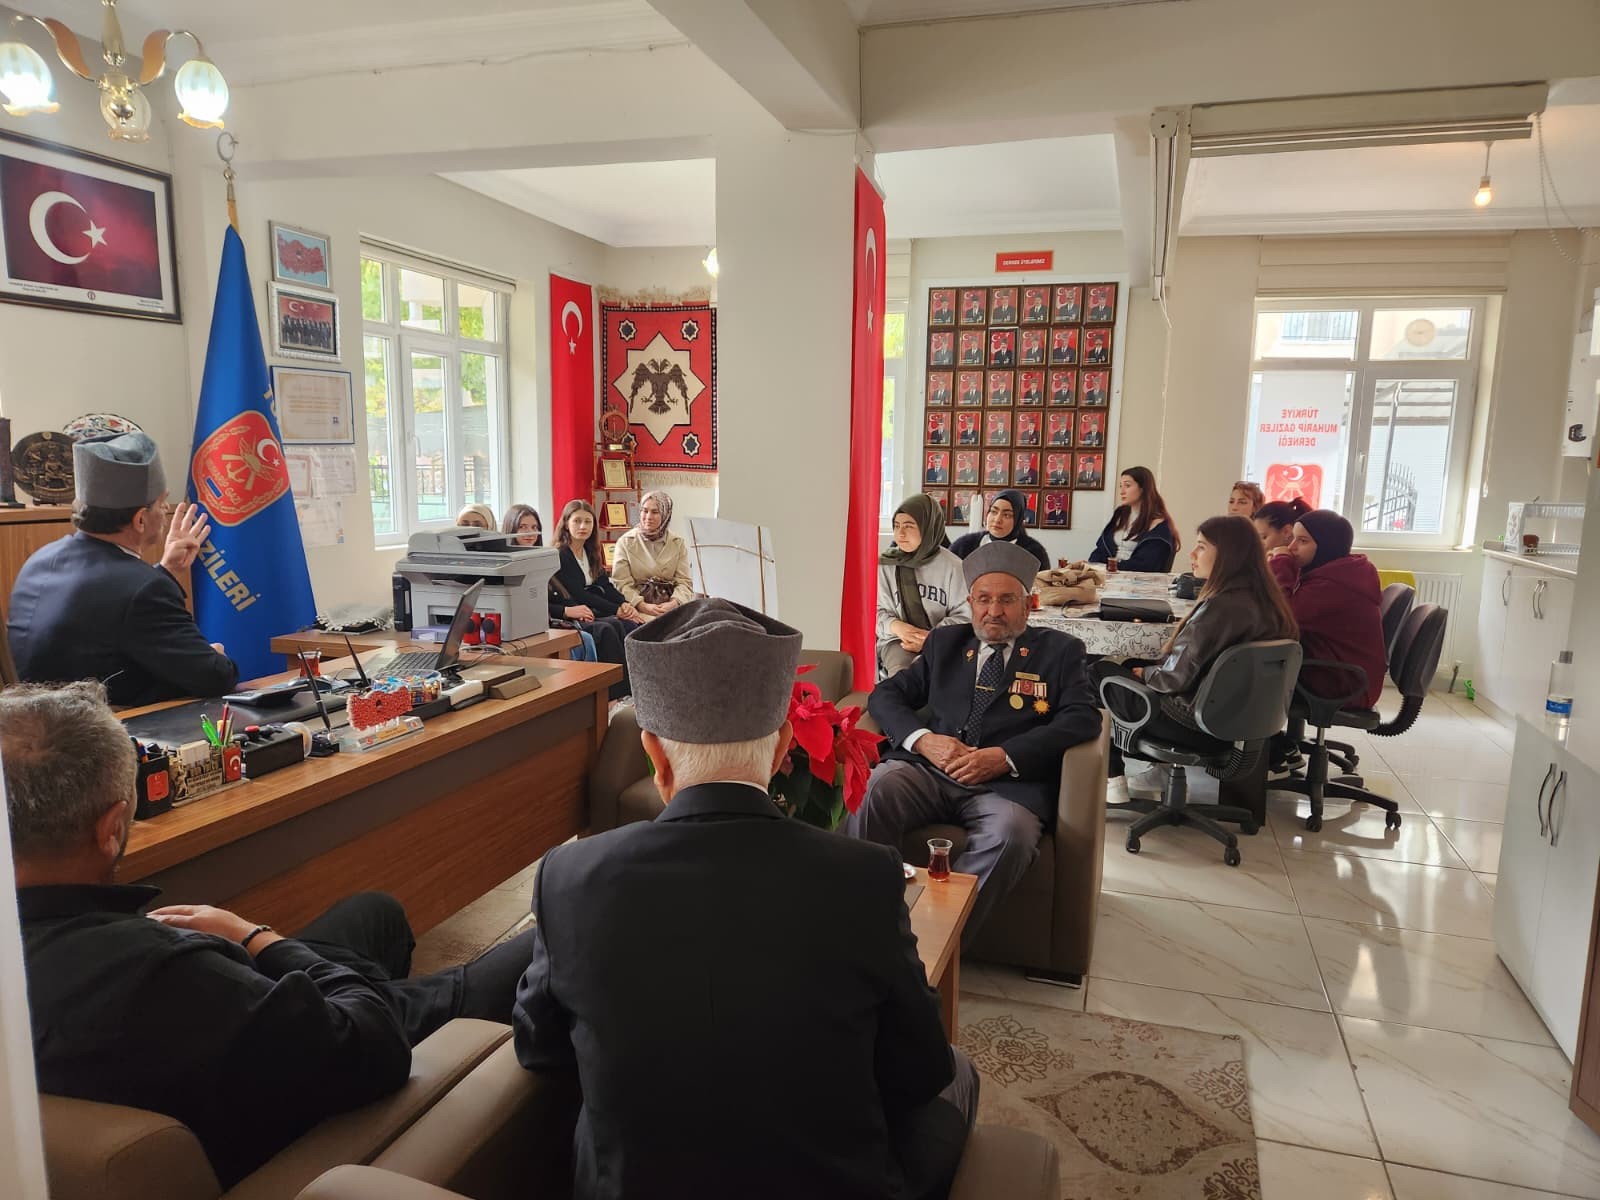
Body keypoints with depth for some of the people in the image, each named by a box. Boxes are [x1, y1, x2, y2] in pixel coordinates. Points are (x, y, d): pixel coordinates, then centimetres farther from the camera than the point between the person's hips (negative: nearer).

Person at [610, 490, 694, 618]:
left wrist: (673, 603, -17)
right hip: (637, 608, -2)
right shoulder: (625, 542, 6)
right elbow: (622, 583, -2)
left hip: (670, 606, 2)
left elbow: (684, 582, 3)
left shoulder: (678, 543, 11)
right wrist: (642, 606, -18)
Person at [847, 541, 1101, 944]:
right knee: (872, 792, -29)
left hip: (1008, 783, -2)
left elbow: (1082, 718, 0)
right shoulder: (944, 642, 23)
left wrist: (1004, 757, -13)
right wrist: (922, 739, -6)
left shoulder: (1060, 650, 15)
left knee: (1010, 833, -36)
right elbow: (886, 694, 17)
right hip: (928, 771, 2)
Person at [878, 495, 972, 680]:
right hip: (897, 640, 1)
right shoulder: (886, 564, 4)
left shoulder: (951, 566, -2)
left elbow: (965, 616, 0)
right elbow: (876, 610, 6)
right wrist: (896, 626, -15)